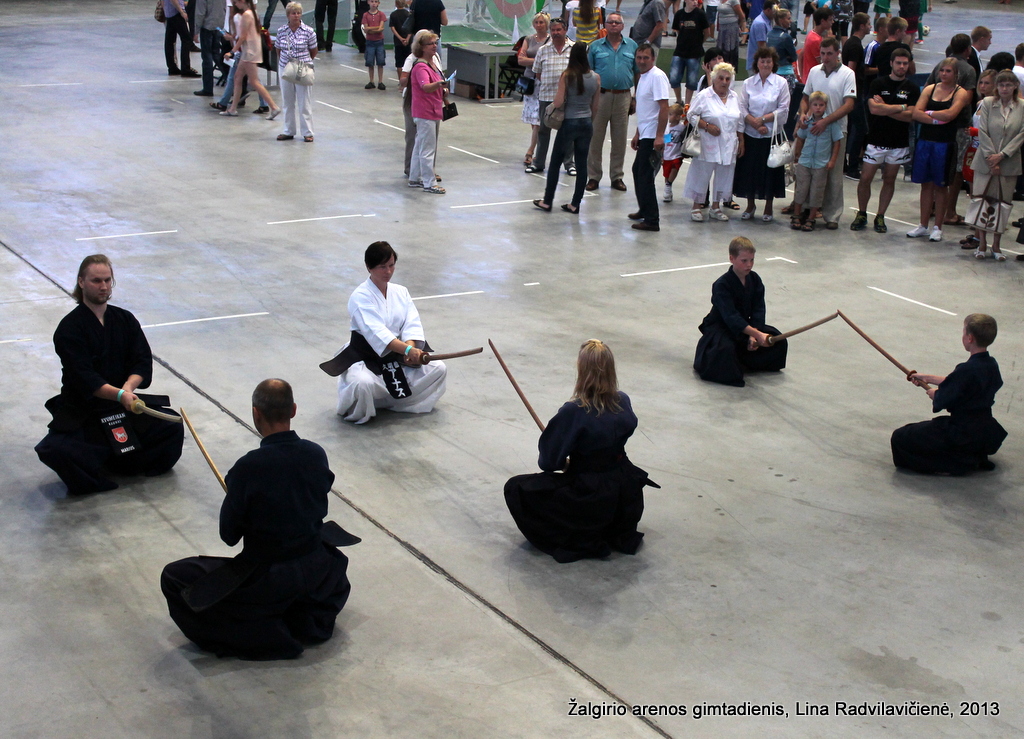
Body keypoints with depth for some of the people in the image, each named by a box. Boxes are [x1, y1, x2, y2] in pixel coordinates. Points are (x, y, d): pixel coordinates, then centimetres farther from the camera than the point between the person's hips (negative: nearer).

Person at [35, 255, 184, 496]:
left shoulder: (125, 319, 5)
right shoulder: (69, 328, -11)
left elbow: (143, 362, -5)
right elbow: (84, 378, -22)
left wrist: (128, 387, -27)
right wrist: (120, 395, -37)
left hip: (124, 403, 5)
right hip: (82, 410, -4)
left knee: (172, 427, -14)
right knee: (55, 450, -31)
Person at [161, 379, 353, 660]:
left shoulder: (248, 468, -24)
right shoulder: (316, 455, -10)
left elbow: (229, 535, -11)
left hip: (266, 579, -5)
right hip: (315, 573, 5)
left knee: (173, 579, 11)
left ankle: (267, 636, 1)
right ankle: (316, 617, 19)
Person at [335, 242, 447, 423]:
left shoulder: (401, 292, 5)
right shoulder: (360, 297, -16)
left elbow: (412, 324, -7)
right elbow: (376, 332, -30)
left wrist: (411, 346, -30)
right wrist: (407, 350, -43)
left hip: (397, 357, 7)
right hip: (366, 358, -7)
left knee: (438, 369, -5)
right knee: (363, 383, -39)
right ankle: (355, 412, 1)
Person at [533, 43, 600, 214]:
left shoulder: (566, 76, -14)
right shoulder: (596, 78, -3)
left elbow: (558, 102, -17)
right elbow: (595, 106, 4)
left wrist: (555, 100, 5)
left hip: (569, 123, -3)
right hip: (586, 123, 3)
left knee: (555, 161, 10)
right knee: (581, 164, 9)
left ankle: (547, 201, 15)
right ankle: (575, 204, 13)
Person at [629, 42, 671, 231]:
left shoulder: (657, 76, -15)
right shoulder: (643, 76, 16)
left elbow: (664, 107, -21)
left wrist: (659, 136, -26)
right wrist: (637, 134, 25)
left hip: (652, 137, -10)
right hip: (644, 136, 10)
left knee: (645, 176, -7)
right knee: (638, 171, 20)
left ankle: (652, 220, -2)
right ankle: (644, 211, 34)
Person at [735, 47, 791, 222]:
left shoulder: (781, 83, 0)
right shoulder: (748, 83, 5)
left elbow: (783, 110, -4)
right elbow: (742, 108, 0)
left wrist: (763, 119, -13)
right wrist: (755, 124, -13)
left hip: (772, 135, -2)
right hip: (750, 135, 2)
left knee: (770, 170, 2)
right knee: (749, 170, 5)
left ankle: (769, 208, 17)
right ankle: (750, 206, 22)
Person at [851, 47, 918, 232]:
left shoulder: (912, 89, 3)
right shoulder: (878, 84, 0)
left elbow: (910, 115, -8)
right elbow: (873, 108, -15)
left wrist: (885, 109, -13)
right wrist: (901, 107, -12)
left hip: (899, 143, 1)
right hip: (876, 140, -1)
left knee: (889, 180, 7)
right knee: (865, 179, -2)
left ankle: (880, 217, 17)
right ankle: (861, 215, 14)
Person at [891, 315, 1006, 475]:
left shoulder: (967, 370, -26)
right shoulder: (991, 365, 1)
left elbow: (941, 401, -18)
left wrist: (934, 393, 5)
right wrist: (928, 378, 21)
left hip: (963, 435, -9)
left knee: (900, 438, -2)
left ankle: (956, 464, -6)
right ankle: (976, 457, 16)